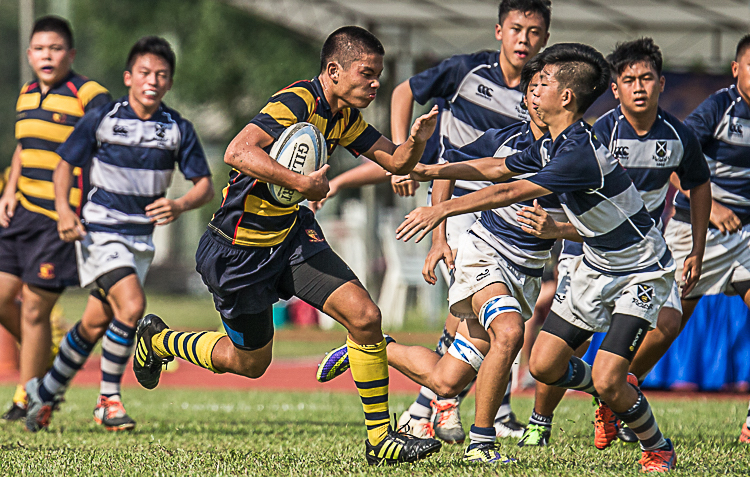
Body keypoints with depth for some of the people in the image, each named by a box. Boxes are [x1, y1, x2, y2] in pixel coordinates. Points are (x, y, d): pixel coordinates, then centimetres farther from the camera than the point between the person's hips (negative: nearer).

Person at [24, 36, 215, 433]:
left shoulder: (178, 129, -1)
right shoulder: (102, 119, -7)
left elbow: (204, 184, 2)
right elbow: (65, 164, 1)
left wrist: (180, 205, -20)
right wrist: (63, 210, -15)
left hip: (141, 236, 4)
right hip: (99, 231, -4)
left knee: (96, 323, 9)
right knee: (132, 305, -22)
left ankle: (46, 389, 30)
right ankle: (108, 400, -7)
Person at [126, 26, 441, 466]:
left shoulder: (344, 117, 2)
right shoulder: (295, 103, -25)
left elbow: (396, 162, 8)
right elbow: (238, 153, -38)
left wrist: (417, 141, -14)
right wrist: (302, 183, -42)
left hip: (291, 234, 7)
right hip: (239, 249, -7)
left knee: (365, 315, -11)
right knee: (251, 362, 11)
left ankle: (381, 438, -1)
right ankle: (157, 340, 37)